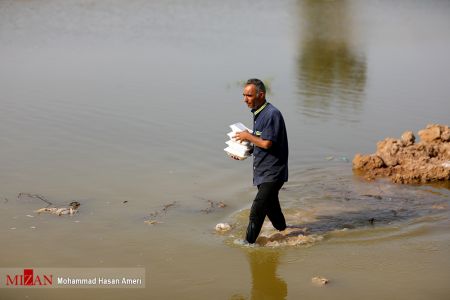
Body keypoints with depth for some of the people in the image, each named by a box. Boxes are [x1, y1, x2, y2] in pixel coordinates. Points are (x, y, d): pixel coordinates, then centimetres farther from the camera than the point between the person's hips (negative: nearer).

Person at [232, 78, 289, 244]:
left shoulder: (272, 114, -20)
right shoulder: (258, 113, 11)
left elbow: (266, 143, -26)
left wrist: (248, 137, -11)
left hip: (272, 173, -10)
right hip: (263, 171, 10)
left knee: (257, 211, -12)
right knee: (270, 206, 23)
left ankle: (249, 243, -6)